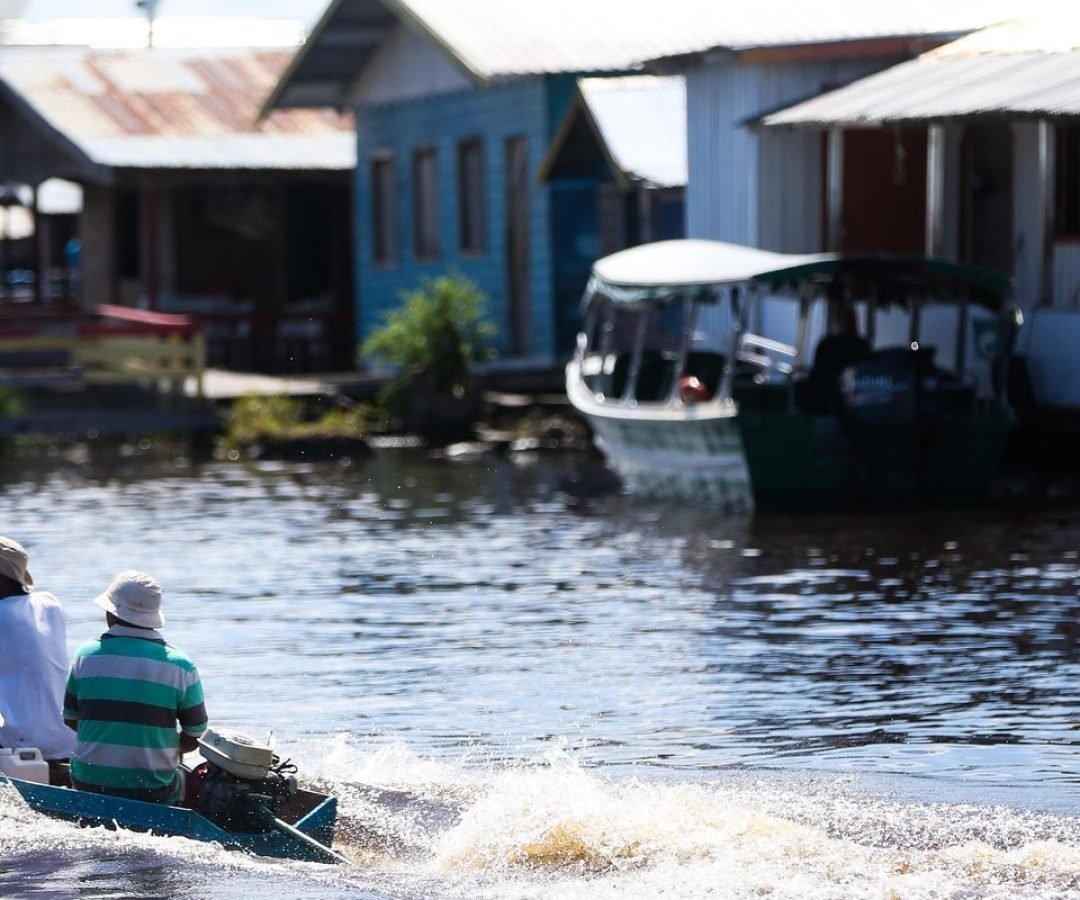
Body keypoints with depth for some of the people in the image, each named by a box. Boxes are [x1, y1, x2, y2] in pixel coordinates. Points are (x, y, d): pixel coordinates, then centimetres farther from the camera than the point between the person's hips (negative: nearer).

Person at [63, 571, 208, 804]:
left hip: (88, 784, 1)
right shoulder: (180, 666, -8)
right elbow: (193, 739, -3)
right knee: (184, 776, 32)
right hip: (154, 791, -1)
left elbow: (70, 720, 6)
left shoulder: (86, 655, -4)